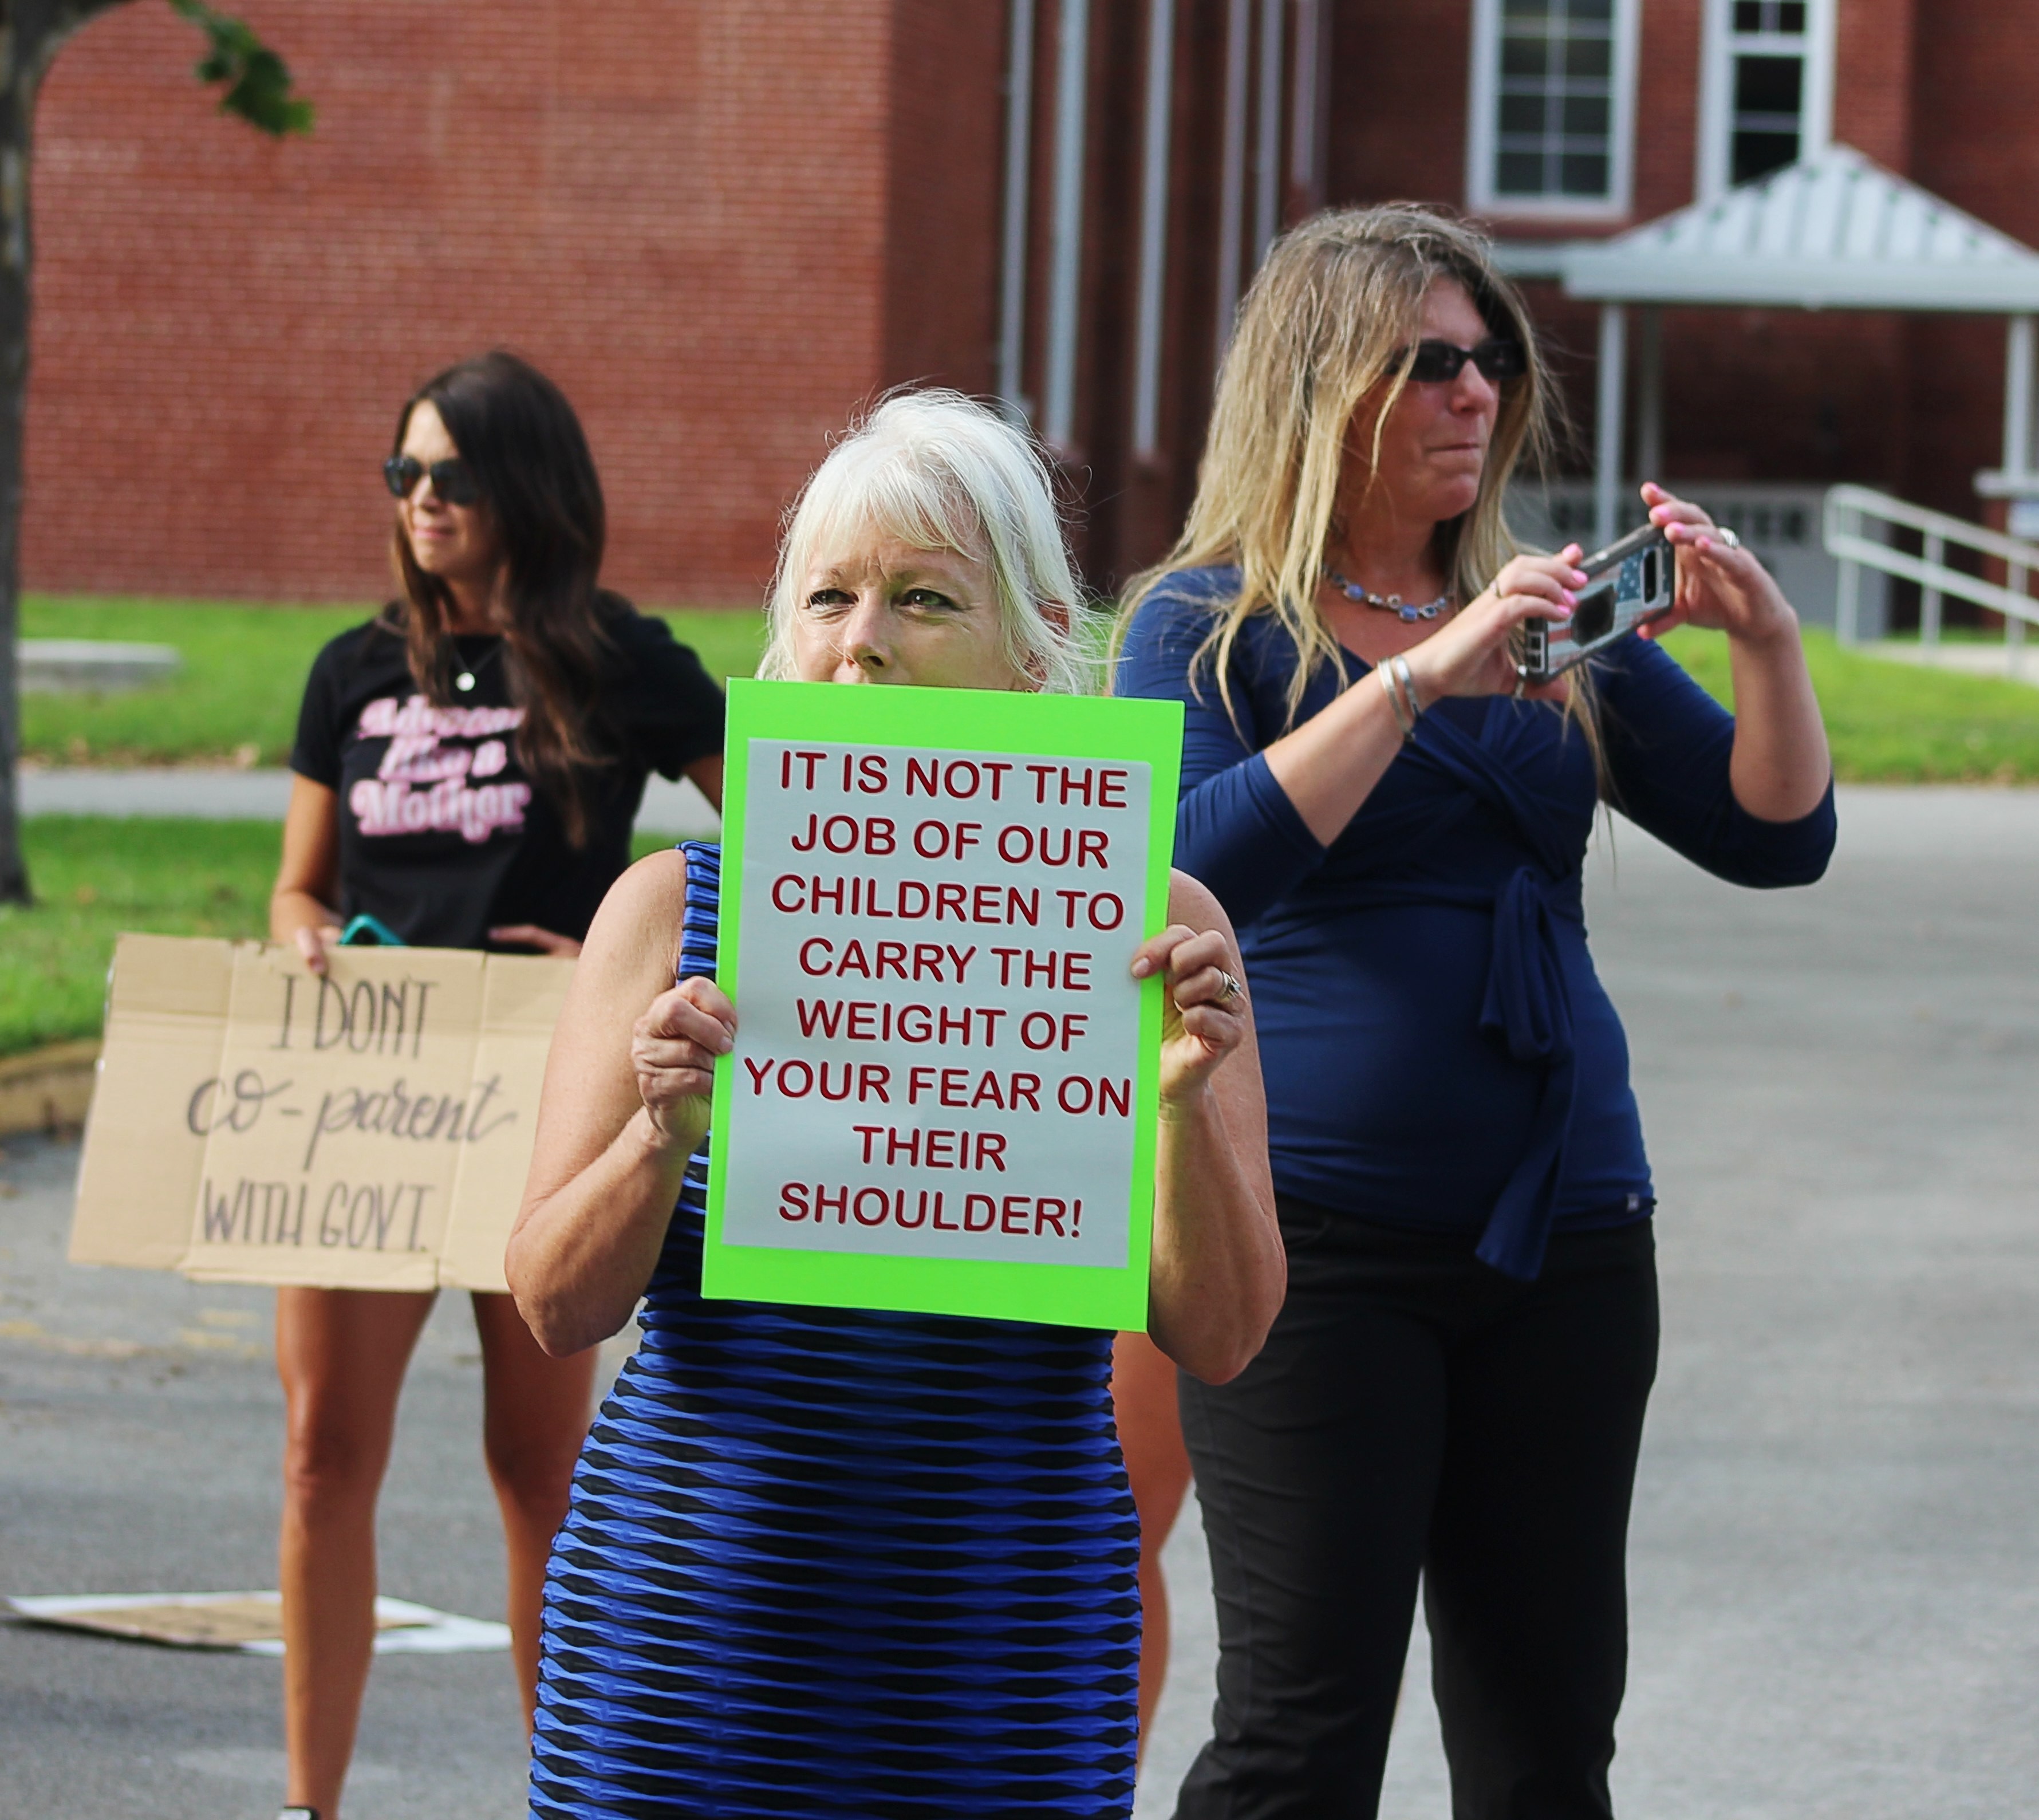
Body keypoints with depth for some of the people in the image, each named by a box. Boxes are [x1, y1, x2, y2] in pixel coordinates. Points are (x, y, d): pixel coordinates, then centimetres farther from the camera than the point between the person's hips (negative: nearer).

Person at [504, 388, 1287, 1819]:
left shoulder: (1143, 933, 0)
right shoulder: (674, 909, 2)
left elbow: (1219, 1339, -4)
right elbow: (556, 1307, -2)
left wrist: (1184, 1101, -21)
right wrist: (663, 1138, -21)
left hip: (1000, 1673, 0)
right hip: (689, 1643, 1)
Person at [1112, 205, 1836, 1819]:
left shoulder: (1547, 624, 15)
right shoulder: (1209, 625, 1)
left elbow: (1777, 839, 12)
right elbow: (1199, 868, -17)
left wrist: (1767, 641, -6)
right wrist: (1422, 675, -23)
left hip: (1561, 1243, 5)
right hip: (1320, 1241, -5)